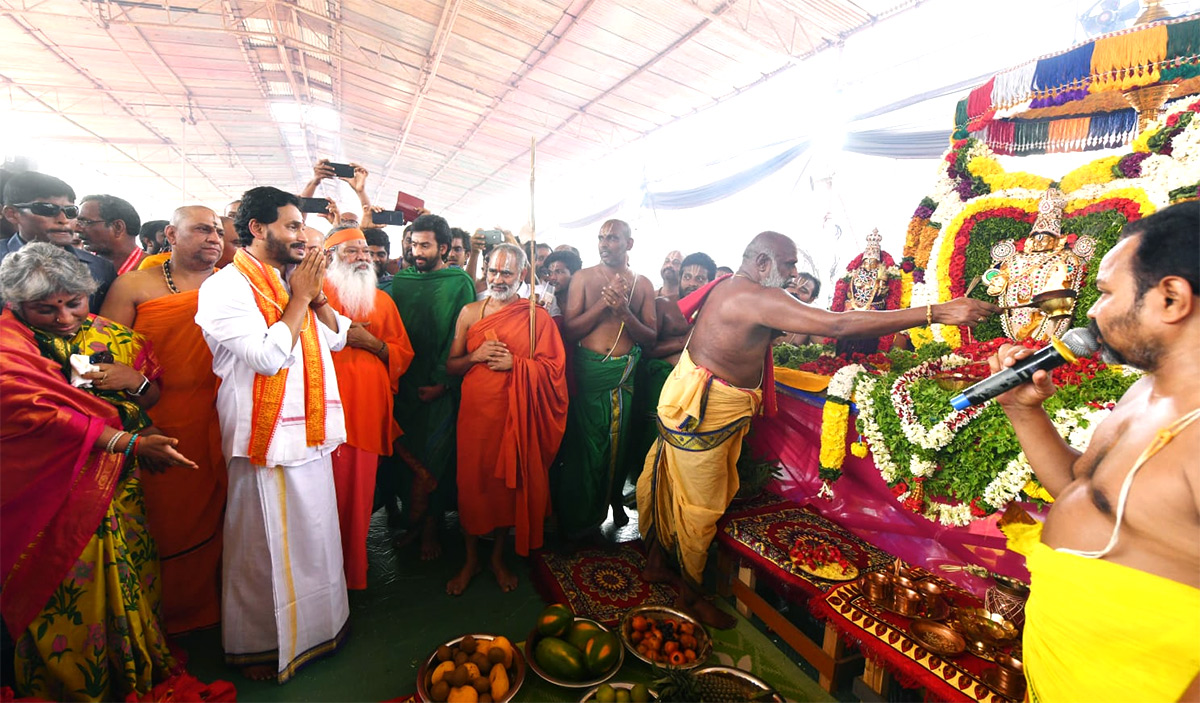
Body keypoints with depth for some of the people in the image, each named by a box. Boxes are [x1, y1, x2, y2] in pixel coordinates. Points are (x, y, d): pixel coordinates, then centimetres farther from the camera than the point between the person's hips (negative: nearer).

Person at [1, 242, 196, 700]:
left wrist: (136, 378, -10)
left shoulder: (110, 337, 7)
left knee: (128, 584, 11)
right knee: (68, 599, 5)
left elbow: (153, 398, 14)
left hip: (118, 488, 4)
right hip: (54, 498, -4)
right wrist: (132, 443, -27)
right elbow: (38, 413, -20)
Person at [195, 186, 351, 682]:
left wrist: (317, 295, -5)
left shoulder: (292, 280, 11)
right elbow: (269, 357, -23)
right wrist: (299, 296, -16)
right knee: (265, 546, 8)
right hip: (267, 441, -7)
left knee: (313, 537, 19)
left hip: (310, 435, 7)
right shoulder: (226, 287, -12)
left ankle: (314, 624, 39)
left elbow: (336, 338, 9)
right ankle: (260, 643, 30)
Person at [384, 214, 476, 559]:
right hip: (404, 384, 4)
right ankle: (413, 521, 27)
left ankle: (430, 527, 20)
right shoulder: (400, 281, 10)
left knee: (435, 459, 3)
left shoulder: (460, 283, -2)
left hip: (440, 387, -4)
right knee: (406, 455, 9)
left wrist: (442, 381, -11)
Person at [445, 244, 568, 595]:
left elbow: (553, 367, -4)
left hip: (515, 412, -1)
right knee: (471, 480, 5)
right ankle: (471, 558, 29)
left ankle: (498, 556, 32)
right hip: (475, 409, 2)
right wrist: (476, 355, -10)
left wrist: (515, 363, -15)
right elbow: (451, 365, 9)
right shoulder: (470, 312, 8)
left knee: (508, 481, 9)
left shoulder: (537, 316, 1)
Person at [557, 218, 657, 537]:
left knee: (618, 442, 14)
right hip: (588, 370, -1)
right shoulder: (583, 278, 1)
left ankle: (614, 501, 40)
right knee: (584, 441, 7)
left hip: (624, 373, 2)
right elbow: (569, 329, -7)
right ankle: (579, 514, 27)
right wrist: (603, 302, -16)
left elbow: (652, 336, 0)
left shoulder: (642, 284, 5)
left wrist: (625, 312, -16)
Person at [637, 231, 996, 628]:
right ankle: (690, 597, 26)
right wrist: (935, 313, -27)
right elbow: (839, 325, -29)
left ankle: (656, 563, 40)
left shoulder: (727, 285, 9)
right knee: (702, 506, 5)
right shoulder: (759, 298, -23)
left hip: (703, 404, 10)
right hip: (703, 408, -10)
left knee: (675, 490, 21)